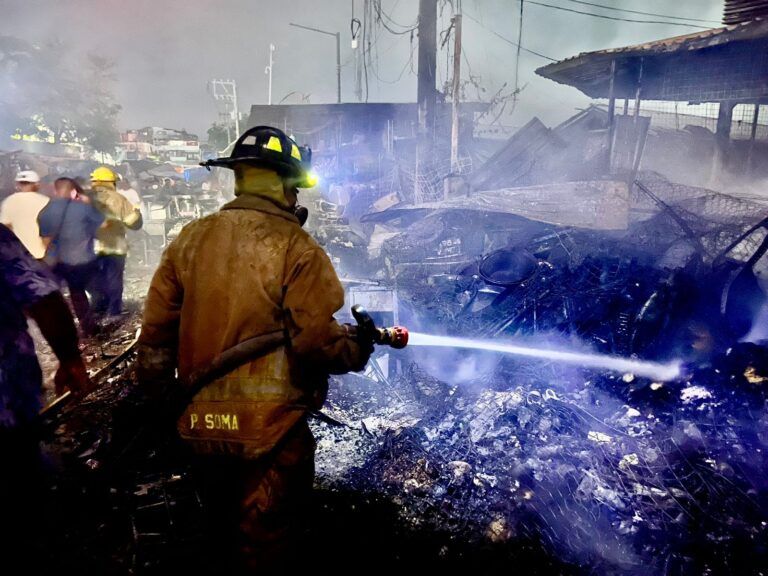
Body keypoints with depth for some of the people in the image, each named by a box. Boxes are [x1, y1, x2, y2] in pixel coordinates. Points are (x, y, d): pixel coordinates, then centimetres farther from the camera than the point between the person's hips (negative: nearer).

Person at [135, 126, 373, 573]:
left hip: (201, 424, 6)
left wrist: (154, 393, 16)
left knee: (225, 527, 30)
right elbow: (318, 341, -20)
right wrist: (360, 347, 0)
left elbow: (157, 329, 3)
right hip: (270, 429, -5)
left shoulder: (189, 240, -1)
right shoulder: (296, 248, -17)